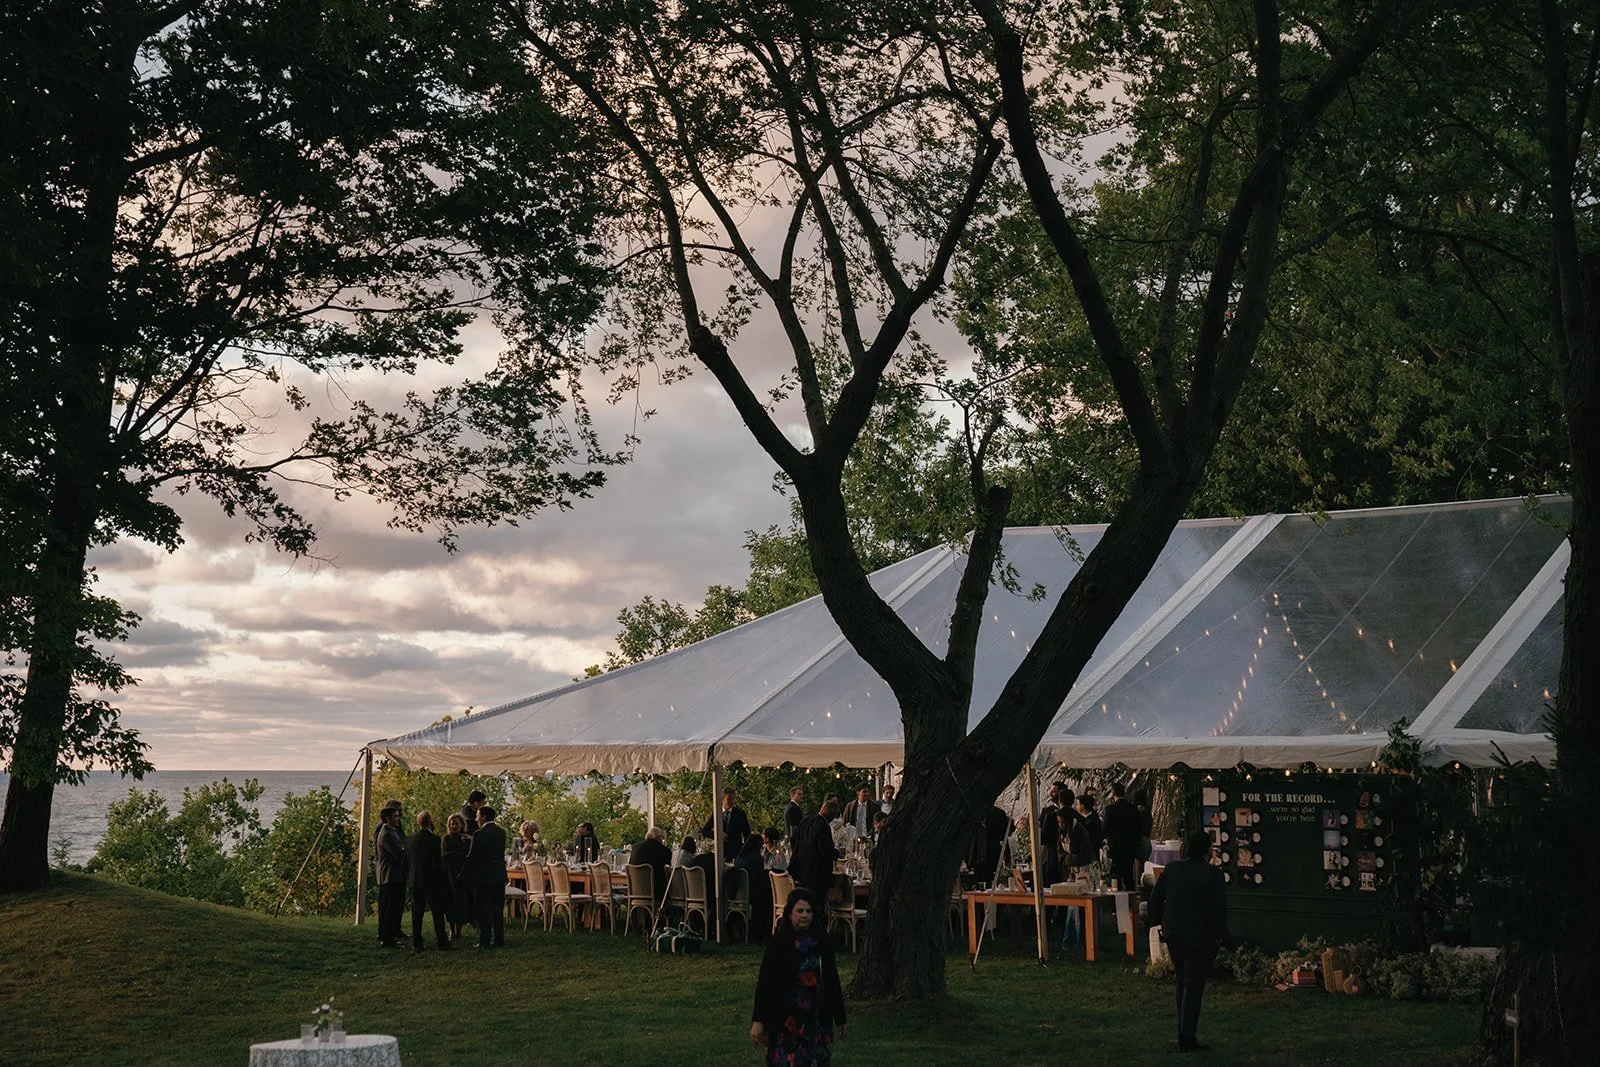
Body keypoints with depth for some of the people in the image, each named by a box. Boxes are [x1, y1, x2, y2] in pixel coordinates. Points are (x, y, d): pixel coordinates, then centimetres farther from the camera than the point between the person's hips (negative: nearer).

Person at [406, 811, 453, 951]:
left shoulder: (409, 840, 2)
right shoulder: (434, 839, -14)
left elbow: (405, 862, 7)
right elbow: (437, 863, -16)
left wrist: (409, 878, 17)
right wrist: (443, 879, -5)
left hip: (415, 882, 4)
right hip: (431, 881, -4)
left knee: (416, 913, 7)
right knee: (438, 913, 5)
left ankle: (416, 944, 6)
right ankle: (442, 942, 6)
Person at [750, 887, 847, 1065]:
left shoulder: (822, 942, 4)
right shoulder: (778, 942, -8)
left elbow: (832, 979, 11)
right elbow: (764, 982, -9)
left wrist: (839, 1017, 13)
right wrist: (758, 1021, -13)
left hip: (817, 1018, 4)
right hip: (786, 1020, -4)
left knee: (818, 1061, 5)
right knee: (785, 1061, -3)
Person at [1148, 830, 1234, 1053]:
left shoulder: (1171, 869, 1)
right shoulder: (1213, 875, -14)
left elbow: (1155, 900, 9)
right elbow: (1219, 910, -14)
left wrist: (1159, 923, 23)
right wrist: (1221, 937, -2)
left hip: (1174, 937, 5)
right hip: (1201, 939, -5)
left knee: (1183, 985, 20)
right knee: (1193, 988, 1)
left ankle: (1184, 1033, 26)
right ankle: (1186, 1040, 1)